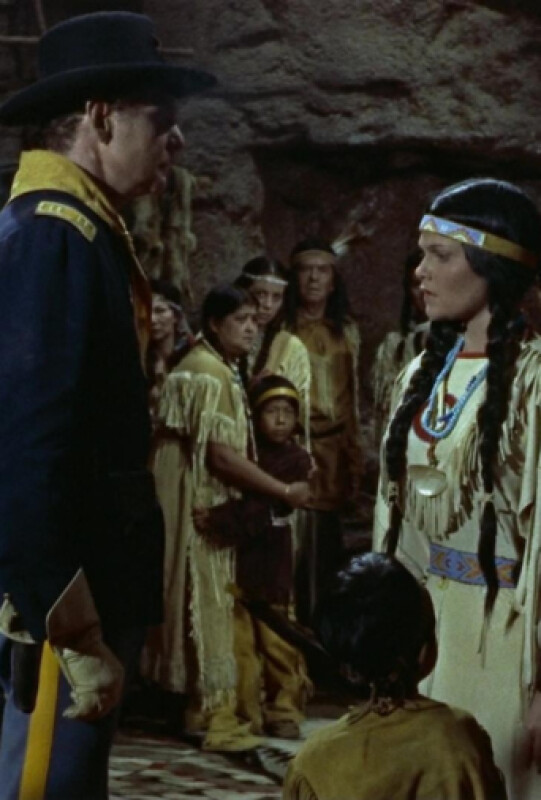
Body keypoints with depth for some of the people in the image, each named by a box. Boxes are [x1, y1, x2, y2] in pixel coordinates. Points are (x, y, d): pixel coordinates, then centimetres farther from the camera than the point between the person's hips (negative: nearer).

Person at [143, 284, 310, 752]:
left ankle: (204, 708, 20)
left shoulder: (220, 370, 15)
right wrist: (284, 492, -18)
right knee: (208, 608, -7)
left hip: (213, 507, 10)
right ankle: (216, 717, -5)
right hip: (202, 508, -10)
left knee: (209, 606, 13)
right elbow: (220, 455, -23)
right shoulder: (210, 375, -17)